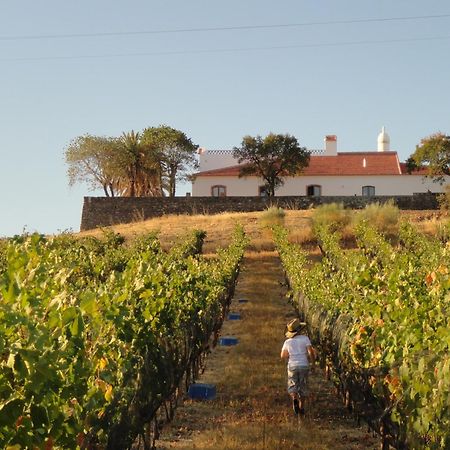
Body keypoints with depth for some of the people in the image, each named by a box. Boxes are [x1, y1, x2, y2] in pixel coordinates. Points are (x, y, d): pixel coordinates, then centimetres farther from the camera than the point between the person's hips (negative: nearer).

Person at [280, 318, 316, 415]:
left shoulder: (287, 342, 0)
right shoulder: (305, 338, -6)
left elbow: (283, 356, 1)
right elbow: (310, 352, -14)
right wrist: (313, 363, -1)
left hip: (292, 366, 0)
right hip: (304, 366, 0)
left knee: (292, 388, 11)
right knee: (303, 388, 14)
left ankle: (294, 399, -20)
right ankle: (301, 408, 14)